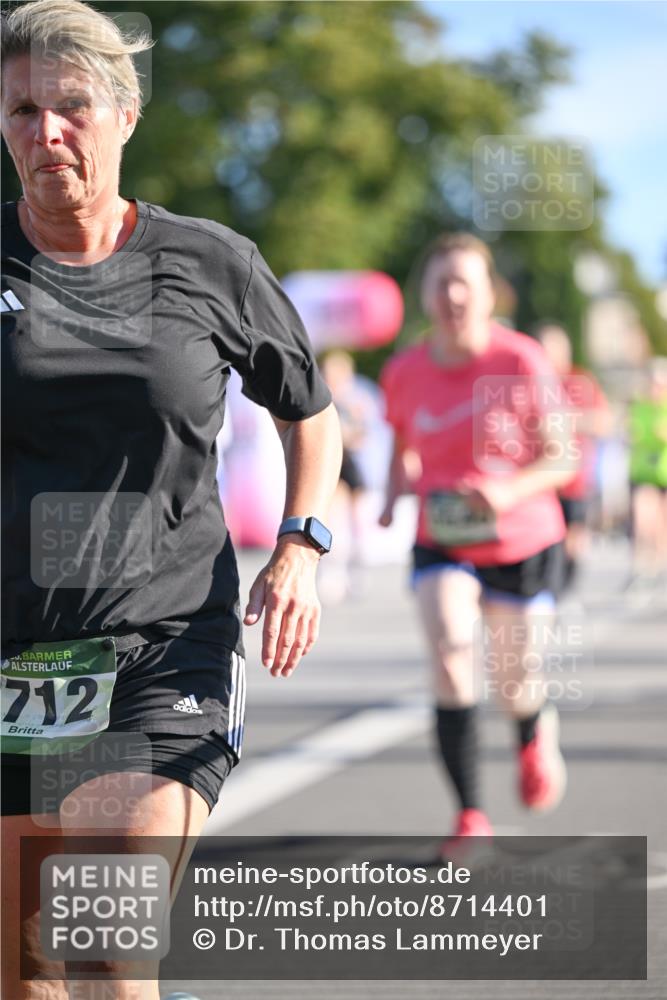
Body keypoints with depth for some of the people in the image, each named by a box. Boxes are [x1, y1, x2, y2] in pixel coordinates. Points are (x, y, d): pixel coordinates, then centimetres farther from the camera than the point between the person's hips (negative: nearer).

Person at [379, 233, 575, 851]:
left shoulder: (523, 364, -14)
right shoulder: (404, 373, -4)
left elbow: (560, 458, -9)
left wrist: (509, 491, -27)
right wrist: (393, 495, -7)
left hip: (523, 544, -1)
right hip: (441, 547, 1)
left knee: (512, 685, 8)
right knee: (449, 661, -21)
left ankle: (535, 737, 48)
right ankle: (469, 814, -11)